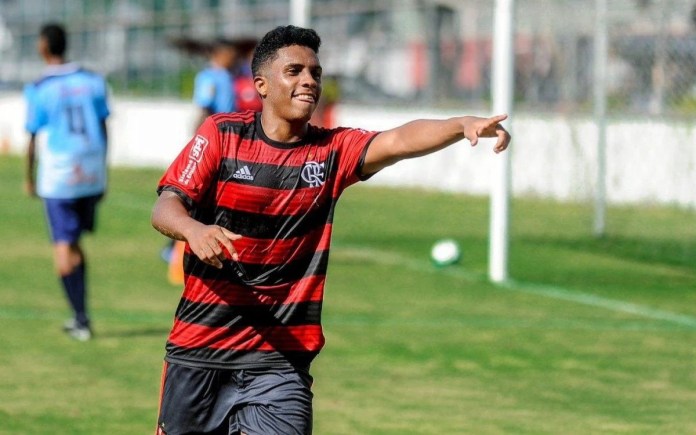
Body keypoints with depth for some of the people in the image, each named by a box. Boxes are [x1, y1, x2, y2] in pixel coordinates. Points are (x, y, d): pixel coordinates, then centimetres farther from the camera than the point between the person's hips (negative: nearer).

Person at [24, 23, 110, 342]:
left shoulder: (39, 90, -9)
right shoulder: (93, 82, 4)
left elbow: (33, 138, -6)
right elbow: (103, 129, 9)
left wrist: (30, 178, 7)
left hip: (58, 177, -5)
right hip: (91, 172, 5)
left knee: (64, 249, 0)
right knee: (74, 244, 19)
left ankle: (82, 320, -5)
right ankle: (79, 317, 23)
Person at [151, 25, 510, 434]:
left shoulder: (332, 151, 0)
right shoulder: (221, 135, -3)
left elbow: (398, 141, -17)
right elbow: (166, 208, -9)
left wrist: (463, 124, -36)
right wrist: (194, 230, -33)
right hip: (199, 343, 0)